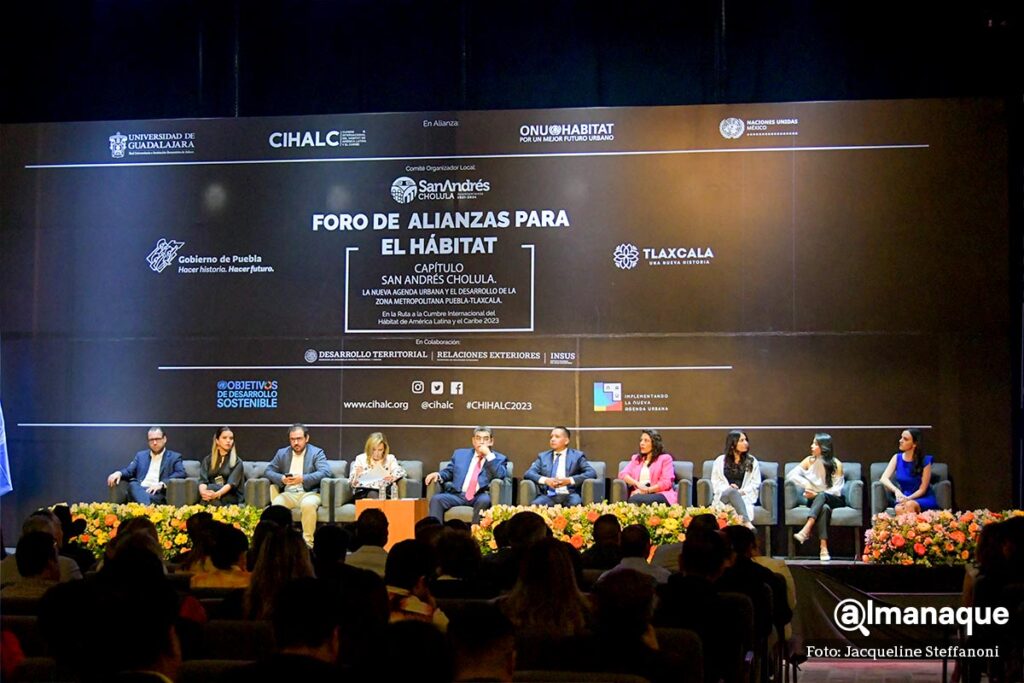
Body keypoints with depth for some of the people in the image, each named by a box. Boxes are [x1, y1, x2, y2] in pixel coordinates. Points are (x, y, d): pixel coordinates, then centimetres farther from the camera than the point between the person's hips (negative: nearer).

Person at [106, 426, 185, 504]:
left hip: (158, 492, -2)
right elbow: (129, 471, 19)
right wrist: (119, 473, -7)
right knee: (132, 485, -36)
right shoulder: (141, 455, 27)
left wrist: (161, 484, -16)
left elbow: (181, 474, -1)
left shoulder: (174, 457, 14)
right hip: (139, 490, 2)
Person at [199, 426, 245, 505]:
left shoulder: (237, 462, 8)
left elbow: (231, 483, -9)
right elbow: (203, 480, 1)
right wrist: (203, 492, -25)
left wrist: (217, 494, -30)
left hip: (230, 499, -2)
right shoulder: (207, 460, 16)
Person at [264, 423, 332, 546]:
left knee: (308, 504, -37)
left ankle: (308, 541, -28)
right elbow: (269, 471, 11)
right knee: (276, 503, -30)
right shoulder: (282, 453, 18)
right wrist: (281, 478, -12)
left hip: (309, 493, -3)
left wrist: (303, 479, -22)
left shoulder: (317, 453, 6)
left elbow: (325, 472, -10)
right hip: (288, 493, 3)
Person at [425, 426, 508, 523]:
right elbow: (448, 472, 21)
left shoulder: (499, 458, 13)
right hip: (458, 494, 3)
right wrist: (438, 475, -1)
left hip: (480, 497, -3)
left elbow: (501, 476, -5)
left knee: (484, 500, -37)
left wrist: (489, 455, -7)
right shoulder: (460, 454, 23)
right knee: (436, 499, -24)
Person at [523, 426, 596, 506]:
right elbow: (528, 473, 10)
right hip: (548, 495, 1)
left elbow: (592, 473, 1)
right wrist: (545, 480, -11)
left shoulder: (577, 455, 13)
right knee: (535, 505, -32)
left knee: (576, 504, -37)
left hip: (569, 495, -1)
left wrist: (570, 480, -13)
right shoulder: (543, 456, 21)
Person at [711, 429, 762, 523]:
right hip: (723, 495, 0)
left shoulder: (752, 461, 12)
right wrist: (728, 488, -10)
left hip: (745, 496, 0)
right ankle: (746, 523, -57)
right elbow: (715, 482, 10)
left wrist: (743, 491, -11)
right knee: (732, 491, -37)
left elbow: (756, 483, 7)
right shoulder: (720, 461, 13)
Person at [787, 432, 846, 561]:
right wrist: (806, 485, -17)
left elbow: (836, 490, -9)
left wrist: (817, 494, -21)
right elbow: (791, 475, -2)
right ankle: (823, 548, -49)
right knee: (824, 508, -36)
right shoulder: (809, 461, 6)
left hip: (833, 500, -1)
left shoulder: (836, 464, -4)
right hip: (815, 500, 1)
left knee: (821, 496, -38)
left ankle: (806, 530, -52)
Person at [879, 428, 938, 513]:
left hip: (924, 499, -2)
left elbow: (922, 489, -6)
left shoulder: (925, 461, -7)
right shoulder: (897, 458, 3)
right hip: (905, 498, 2)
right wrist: (896, 490, -26)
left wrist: (908, 499, -24)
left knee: (909, 505, -37)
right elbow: (884, 478, -7)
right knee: (899, 509, -34)